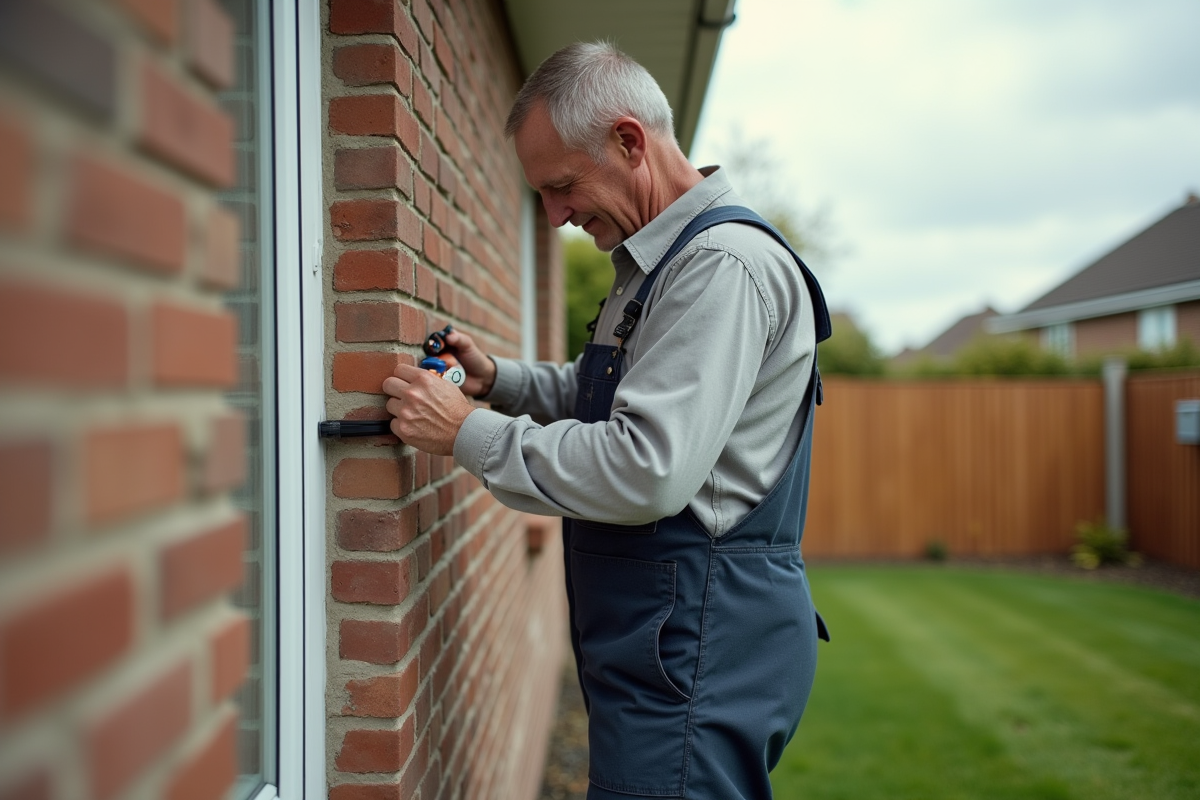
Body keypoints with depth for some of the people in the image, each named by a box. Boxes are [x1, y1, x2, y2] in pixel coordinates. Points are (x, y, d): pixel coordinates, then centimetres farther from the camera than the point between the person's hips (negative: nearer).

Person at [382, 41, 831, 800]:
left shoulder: (722, 264, -19)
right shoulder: (659, 260, 15)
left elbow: (648, 473, -27)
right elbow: (604, 392, 27)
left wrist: (468, 432, -17)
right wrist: (498, 377, 9)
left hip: (698, 648, -10)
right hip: (666, 630, 10)